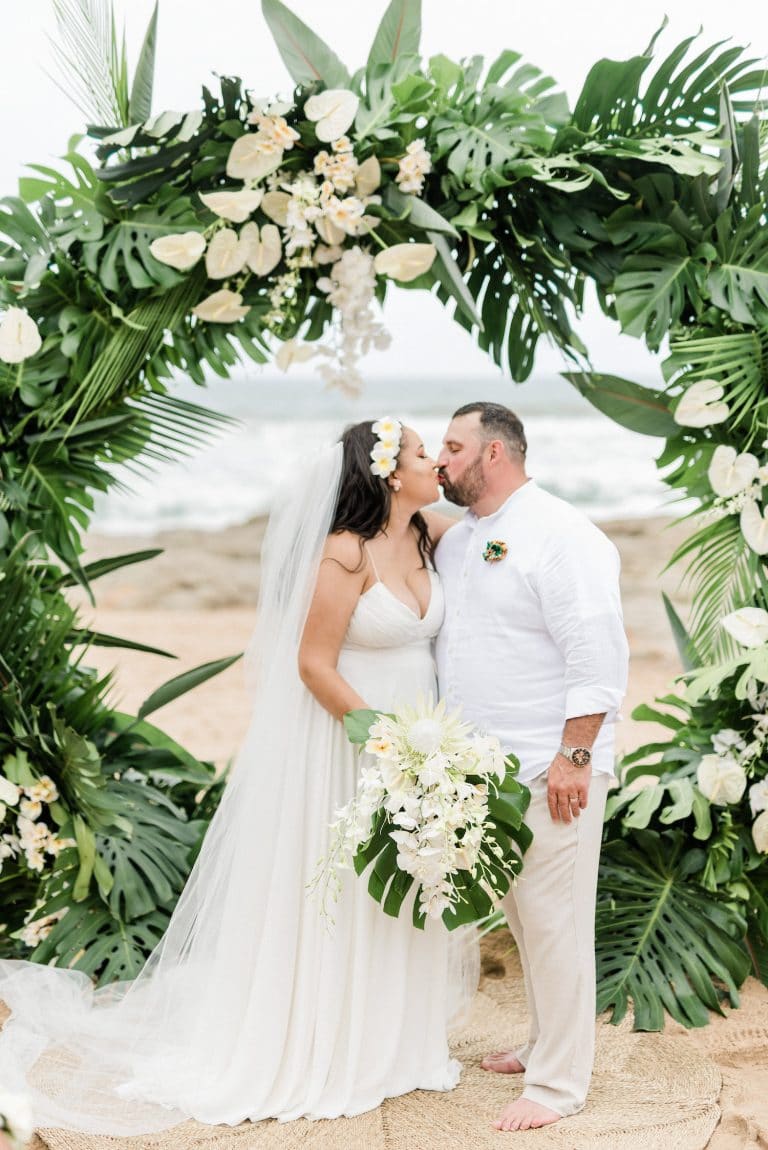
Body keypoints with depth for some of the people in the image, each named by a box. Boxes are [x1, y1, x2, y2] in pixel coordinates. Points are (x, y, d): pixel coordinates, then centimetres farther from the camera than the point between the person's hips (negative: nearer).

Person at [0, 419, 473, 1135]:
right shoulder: (346, 553, -20)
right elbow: (314, 665, -19)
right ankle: (307, 1052, 20)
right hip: (340, 741, -7)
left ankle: (388, 1044, 30)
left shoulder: (427, 537, 0)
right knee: (332, 898, 4)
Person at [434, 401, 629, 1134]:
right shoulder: (454, 543, 14)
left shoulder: (559, 536, -12)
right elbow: (442, 647, 21)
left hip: (550, 772, -8)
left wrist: (574, 757, -21)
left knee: (554, 925, -2)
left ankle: (558, 1084, 7)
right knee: (522, 920, 17)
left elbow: (598, 656, -17)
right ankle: (545, 1046, 33)